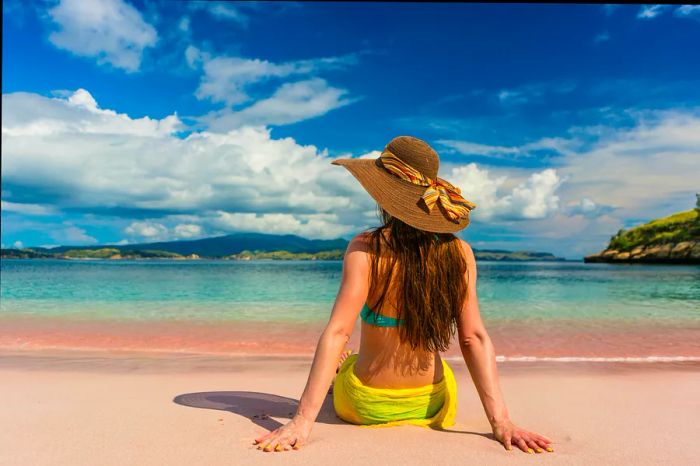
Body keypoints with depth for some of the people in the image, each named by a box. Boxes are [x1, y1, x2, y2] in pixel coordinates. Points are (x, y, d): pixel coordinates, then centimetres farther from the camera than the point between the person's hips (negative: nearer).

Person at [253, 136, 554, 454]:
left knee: (342, 363, 33)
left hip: (364, 406, -3)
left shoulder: (365, 249, -22)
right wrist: (501, 421, -12)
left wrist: (302, 421, -27)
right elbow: (474, 338, -15)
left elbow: (337, 332, -28)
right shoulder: (460, 253, -12)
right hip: (432, 405, 3)